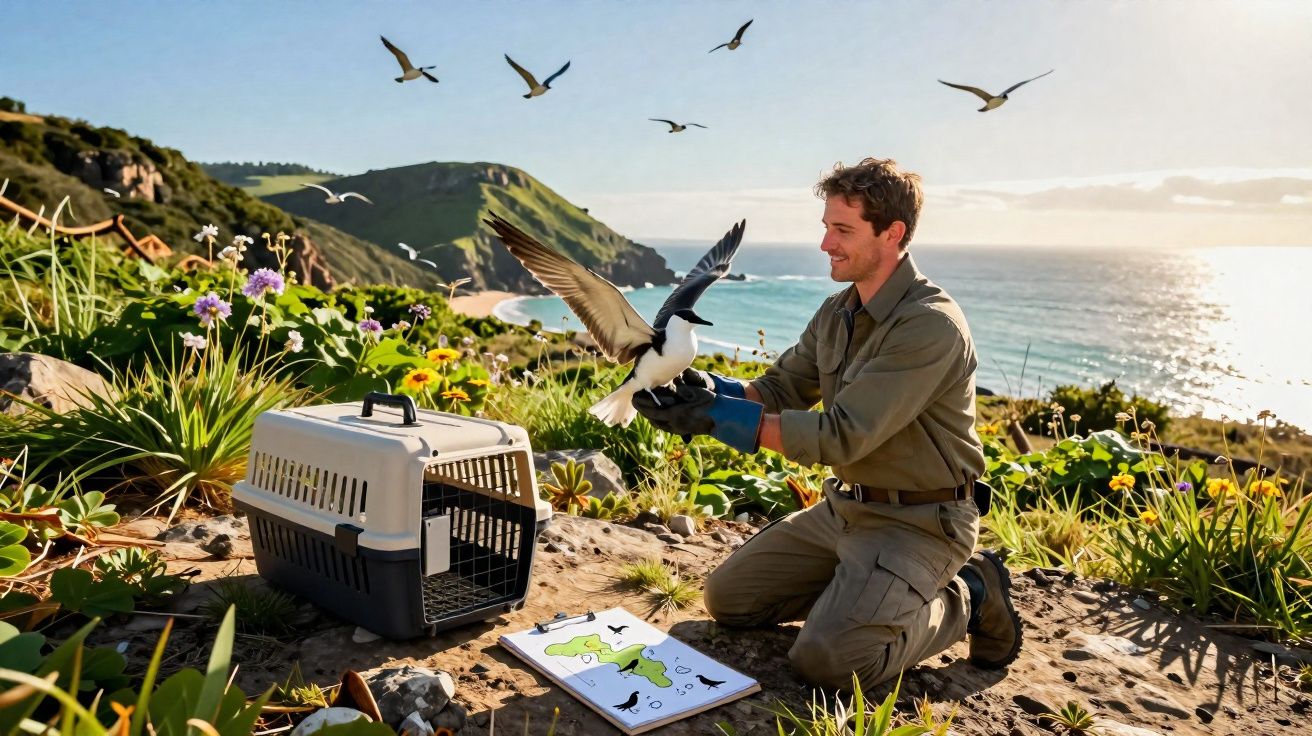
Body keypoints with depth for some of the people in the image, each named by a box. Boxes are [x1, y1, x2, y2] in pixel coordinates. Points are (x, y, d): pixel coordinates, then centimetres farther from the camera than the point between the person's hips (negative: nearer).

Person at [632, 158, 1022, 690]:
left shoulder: (930, 325, -25)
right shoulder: (837, 312, 4)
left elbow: (840, 436, -29)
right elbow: (779, 389, 6)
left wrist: (715, 416, -30)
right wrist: (708, 388, -16)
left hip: (918, 522, -8)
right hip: (842, 508, 8)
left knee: (825, 659, -22)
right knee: (727, 597, 7)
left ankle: (964, 598, 2)